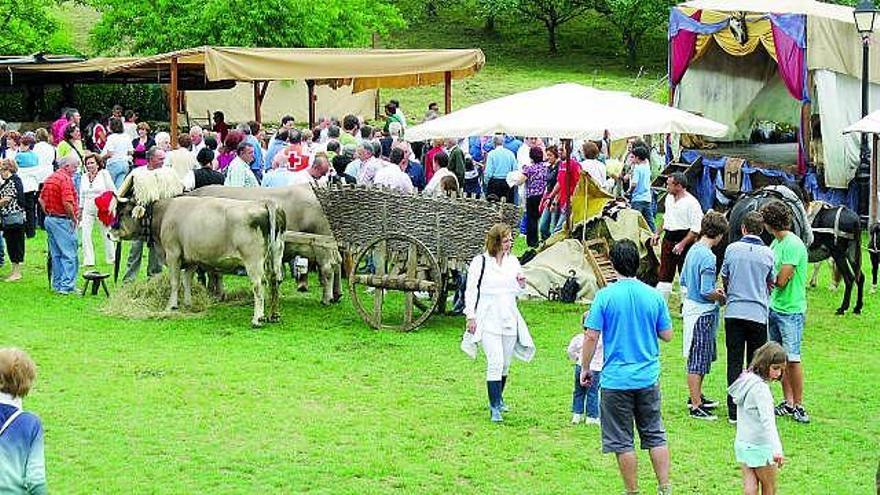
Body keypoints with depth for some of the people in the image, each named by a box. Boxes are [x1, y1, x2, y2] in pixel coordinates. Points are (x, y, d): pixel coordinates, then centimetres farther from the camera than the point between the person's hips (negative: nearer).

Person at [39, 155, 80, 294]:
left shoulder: (50, 178, 13)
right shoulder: (66, 179, -15)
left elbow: (41, 199, 16)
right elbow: (67, 202, -24)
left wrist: (48, 214, 17)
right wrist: (74, 218, -12)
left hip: (50, 219, 9)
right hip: (62, 220, -9)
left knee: (56, 254, 14)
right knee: (69, 255, -4)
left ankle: (57, 284, 19)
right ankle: (67, 286, -6)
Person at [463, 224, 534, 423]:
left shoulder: (513, 262, 10)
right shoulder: (480, 262, -4)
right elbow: (471, 291, -2)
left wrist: (521, 285, -3)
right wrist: (470, 316, -6)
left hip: (509, 320, 5)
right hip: (488, 321, -5)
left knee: (505, 364, 12)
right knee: (495, 363, -14)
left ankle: (498, 398, 33)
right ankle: (495, 408, -11)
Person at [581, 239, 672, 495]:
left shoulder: (605, 296, -9)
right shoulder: (654, 296, -1)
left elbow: (591, 336, -10)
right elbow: (667, 335, 6)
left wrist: (585, 368, 4)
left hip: (616, 379, -3)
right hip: (649, 378, 3)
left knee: (623, 442, 6)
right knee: (655, 436, 14)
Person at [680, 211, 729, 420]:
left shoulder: (693, 250, 6)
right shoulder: (708, 257, -21)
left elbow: (684, 280, 17)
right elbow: (706, 292, -23)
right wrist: (722, 297, -4)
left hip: (691, 307, 9)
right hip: (702, 313, -9)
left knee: (702, 357, 22)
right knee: (698, 360, -3)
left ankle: (696, 396, 33)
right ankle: (696, 407, 2)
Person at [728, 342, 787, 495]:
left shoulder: (746, 380, 5)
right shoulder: (760, 388, -23)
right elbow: (767, 420, -31)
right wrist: (777, 449, -38)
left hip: (742, 444, 7)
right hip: (760, 447, -7)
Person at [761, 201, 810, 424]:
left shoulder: (793, 245, -17)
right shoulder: (776, 243, 10)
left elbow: (781, 280, -18)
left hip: (791, 310, -9)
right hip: (774, 307, 9)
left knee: (792, 359, -5)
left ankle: (798, 405, 3)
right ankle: (788, 402, 17)